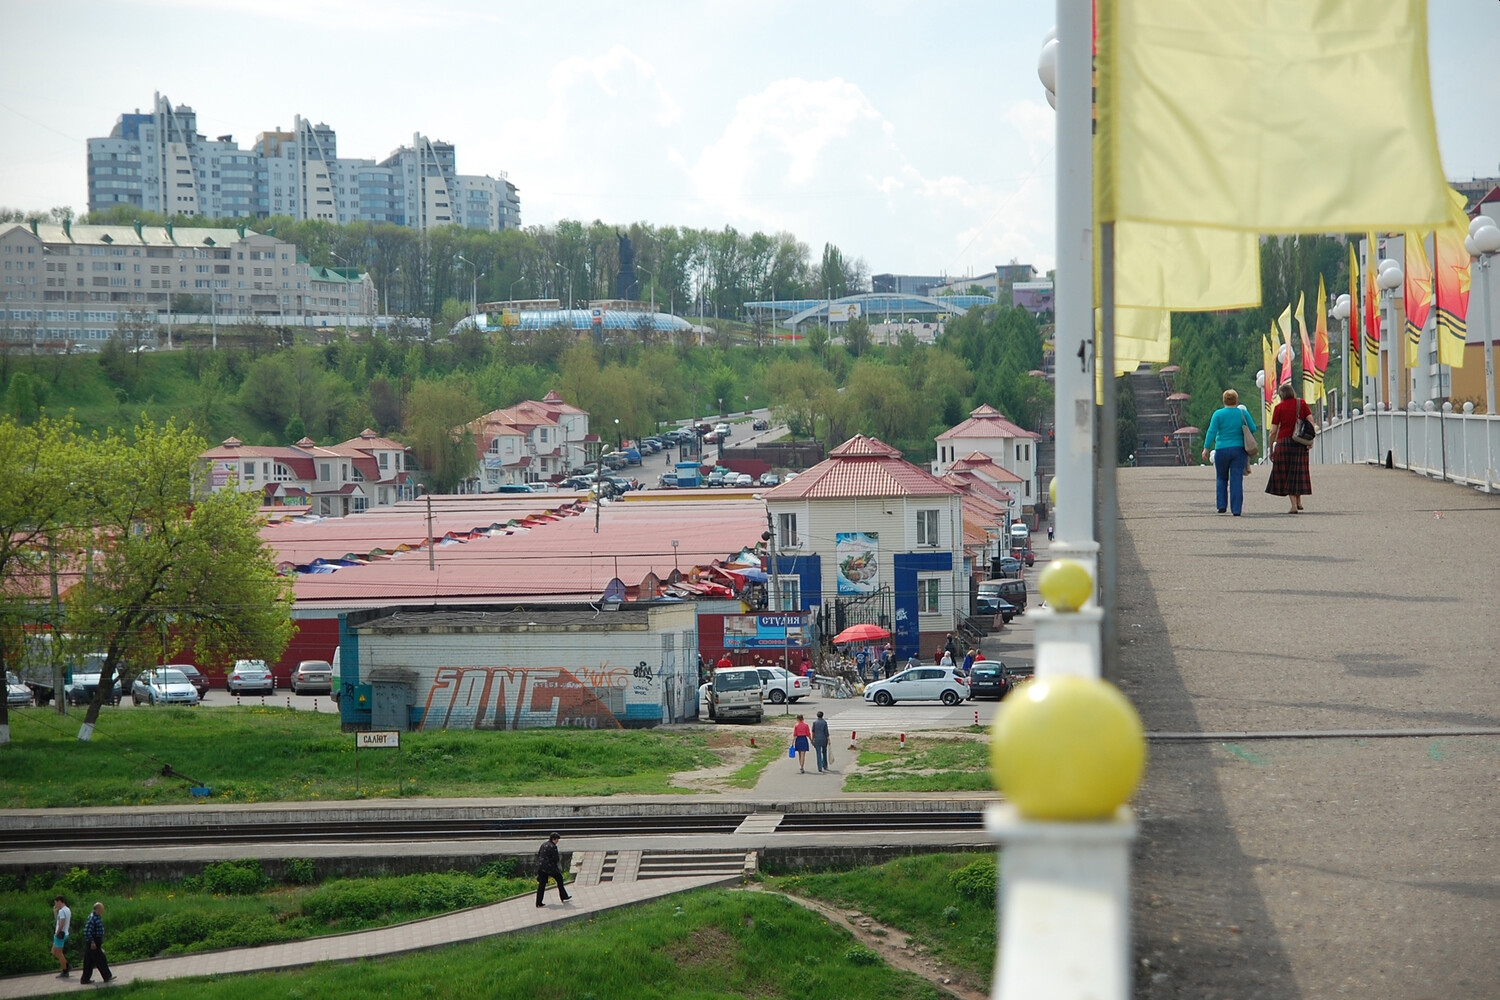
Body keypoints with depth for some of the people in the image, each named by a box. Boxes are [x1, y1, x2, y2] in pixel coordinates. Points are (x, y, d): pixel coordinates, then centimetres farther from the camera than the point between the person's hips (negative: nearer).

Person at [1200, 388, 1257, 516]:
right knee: (1237, 479, 1)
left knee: (1221, 478, 16)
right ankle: (1236, 509, -4)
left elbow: (1211, 432, -7)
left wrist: (1206, 449, -3)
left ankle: (1222, 505, 9)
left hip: (1222, 450, -1)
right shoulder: (1243, 413, -1)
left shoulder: (1218, 414, -5)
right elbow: (1253, 429, 3)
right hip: (1239, 450, 1)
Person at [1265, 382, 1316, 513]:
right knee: (1298, 471, 17)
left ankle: (1294, 505, -2)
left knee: (1286, 473, 3)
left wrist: (1271, 449, 3)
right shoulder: (1301, 404, 5)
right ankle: (1299, 501, 17)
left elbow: (1273, 431, -4)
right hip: (1300, 443, 3)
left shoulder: (1279, 407, -2)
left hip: (1284, 441, -3)